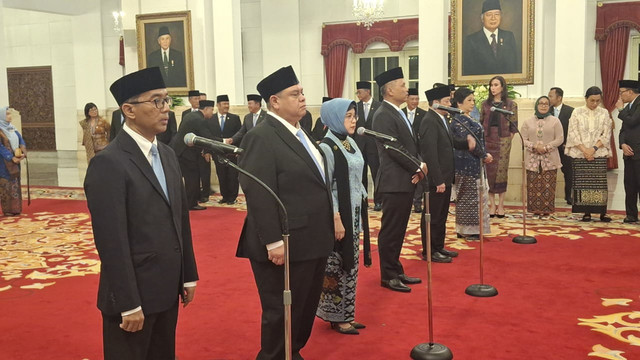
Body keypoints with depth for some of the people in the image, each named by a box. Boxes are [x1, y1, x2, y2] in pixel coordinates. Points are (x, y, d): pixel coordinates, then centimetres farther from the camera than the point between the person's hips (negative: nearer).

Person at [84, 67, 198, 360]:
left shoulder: (167, 154, 9)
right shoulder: (108, 163, -17)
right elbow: (112, 241, -19)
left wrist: (188, 275, 11)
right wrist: (128, 305, -18)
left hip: (167, 289, 7)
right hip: (133, 294, -7)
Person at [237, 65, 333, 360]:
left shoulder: (298, 134, 13)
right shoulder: (261, 137, -16)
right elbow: (258, 196, -23)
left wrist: (324, 233, 18)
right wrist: (274, 242, -25)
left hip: (311, 242, 9)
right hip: (286, 246, -9)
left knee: (306, 310, 20)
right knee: (282, 314, 6)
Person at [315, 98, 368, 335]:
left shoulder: (350, 142, 9)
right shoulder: (327, 147, -15)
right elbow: (325, 187, -17)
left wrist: (363, 200, 14)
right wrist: (336, 219, -19)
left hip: (354, 214, 8)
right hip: (339, 215, -8)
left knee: (350, 265, 14)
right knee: (336, 266, 3)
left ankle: (345, 314, 26)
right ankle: (336, 317, 16)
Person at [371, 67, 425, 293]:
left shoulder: (399, 113, 16)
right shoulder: (383, 115, -14)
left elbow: (410, 145, 16)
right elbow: (395, 149, -19)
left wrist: (417, 168, 0)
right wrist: (418, 168, -11)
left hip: (407, 181, 9)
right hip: (394, 182, -9)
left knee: (399, 230, 15)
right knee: (391, 230, 0)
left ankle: (396, 271, 25)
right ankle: (388, 276, 9)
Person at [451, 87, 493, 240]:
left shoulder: (468, 119, 15)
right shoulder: (458, 120, -14)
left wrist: (485, 155, 2)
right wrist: (484, 155, -10)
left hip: (475, 163, 10)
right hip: (466, 163, -10)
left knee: (475, 196, 13)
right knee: (467, 197, -3)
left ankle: (469, 230, 20)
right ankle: (467, 231, 5)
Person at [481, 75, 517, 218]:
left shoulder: (511, 104, 3)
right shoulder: (485, 104, 10)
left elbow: (514, 125, 3)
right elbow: (481, 122, 12)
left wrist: (508, 139, -4)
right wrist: (482, 139, 3)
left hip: (503, 141, -2)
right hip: (487, 140, 2)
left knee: (502, 170, -2)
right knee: (489, 171, 0)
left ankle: (501, 205, 4)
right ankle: (491, 204, 6)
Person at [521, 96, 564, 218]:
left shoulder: (555, 121, 5)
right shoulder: (528, 122, 9)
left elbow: (560, 139, 0)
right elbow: (523, 139, 4)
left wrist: (546, 148, -12)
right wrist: (535, 146, -13)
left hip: (550, 159, -1)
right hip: (532, 159, 1)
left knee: (548, 185, -3)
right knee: (533, 185, -1)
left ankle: (547, 209, 4)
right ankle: (536, 209, 6)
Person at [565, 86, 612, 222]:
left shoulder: (604, 113, 7)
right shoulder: (577, 112, 3)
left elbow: (606, 134, 4)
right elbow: (573, 134, -1)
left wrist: (594, 148, -9)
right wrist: (584, 150, -10)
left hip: (599, 153, 1)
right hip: (580, 154, -1)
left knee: (600, 183, -4)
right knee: (583, 183, -2)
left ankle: (602, 212, 0)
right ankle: (587, 212, 3)